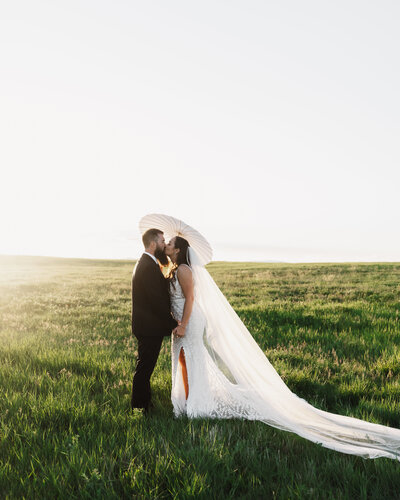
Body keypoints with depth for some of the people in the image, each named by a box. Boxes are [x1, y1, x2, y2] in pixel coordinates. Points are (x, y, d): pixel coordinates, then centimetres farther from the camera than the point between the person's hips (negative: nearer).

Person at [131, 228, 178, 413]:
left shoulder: (145, 263, 13)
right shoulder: (148, 267, -22)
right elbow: (157, 300, -24)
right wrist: (174, 323, -15)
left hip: (147, 326, 11)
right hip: (149, 328, -11)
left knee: (145, 367, 20)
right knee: (144, 368, 1)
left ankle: (144, 401, 33)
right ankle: (140, 407, 13)